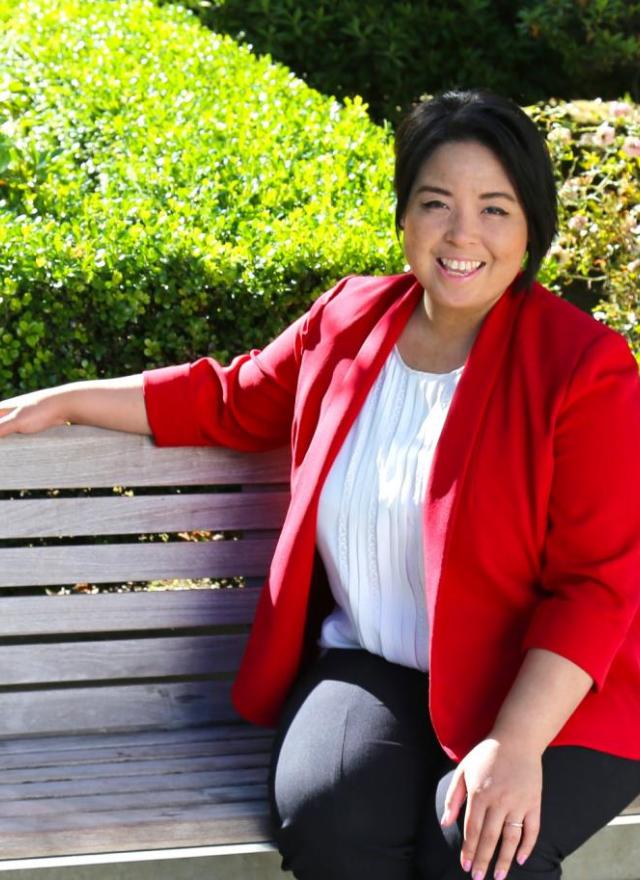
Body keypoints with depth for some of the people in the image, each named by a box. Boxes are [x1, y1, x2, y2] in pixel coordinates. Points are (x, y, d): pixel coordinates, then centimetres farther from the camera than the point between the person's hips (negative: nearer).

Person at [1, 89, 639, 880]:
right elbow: (233, 402, 24)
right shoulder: (348, 321, 5)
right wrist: (65, 401, 22)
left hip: (544, 686, -3)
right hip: (370, 665, 4)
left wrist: (517, 743, -24)